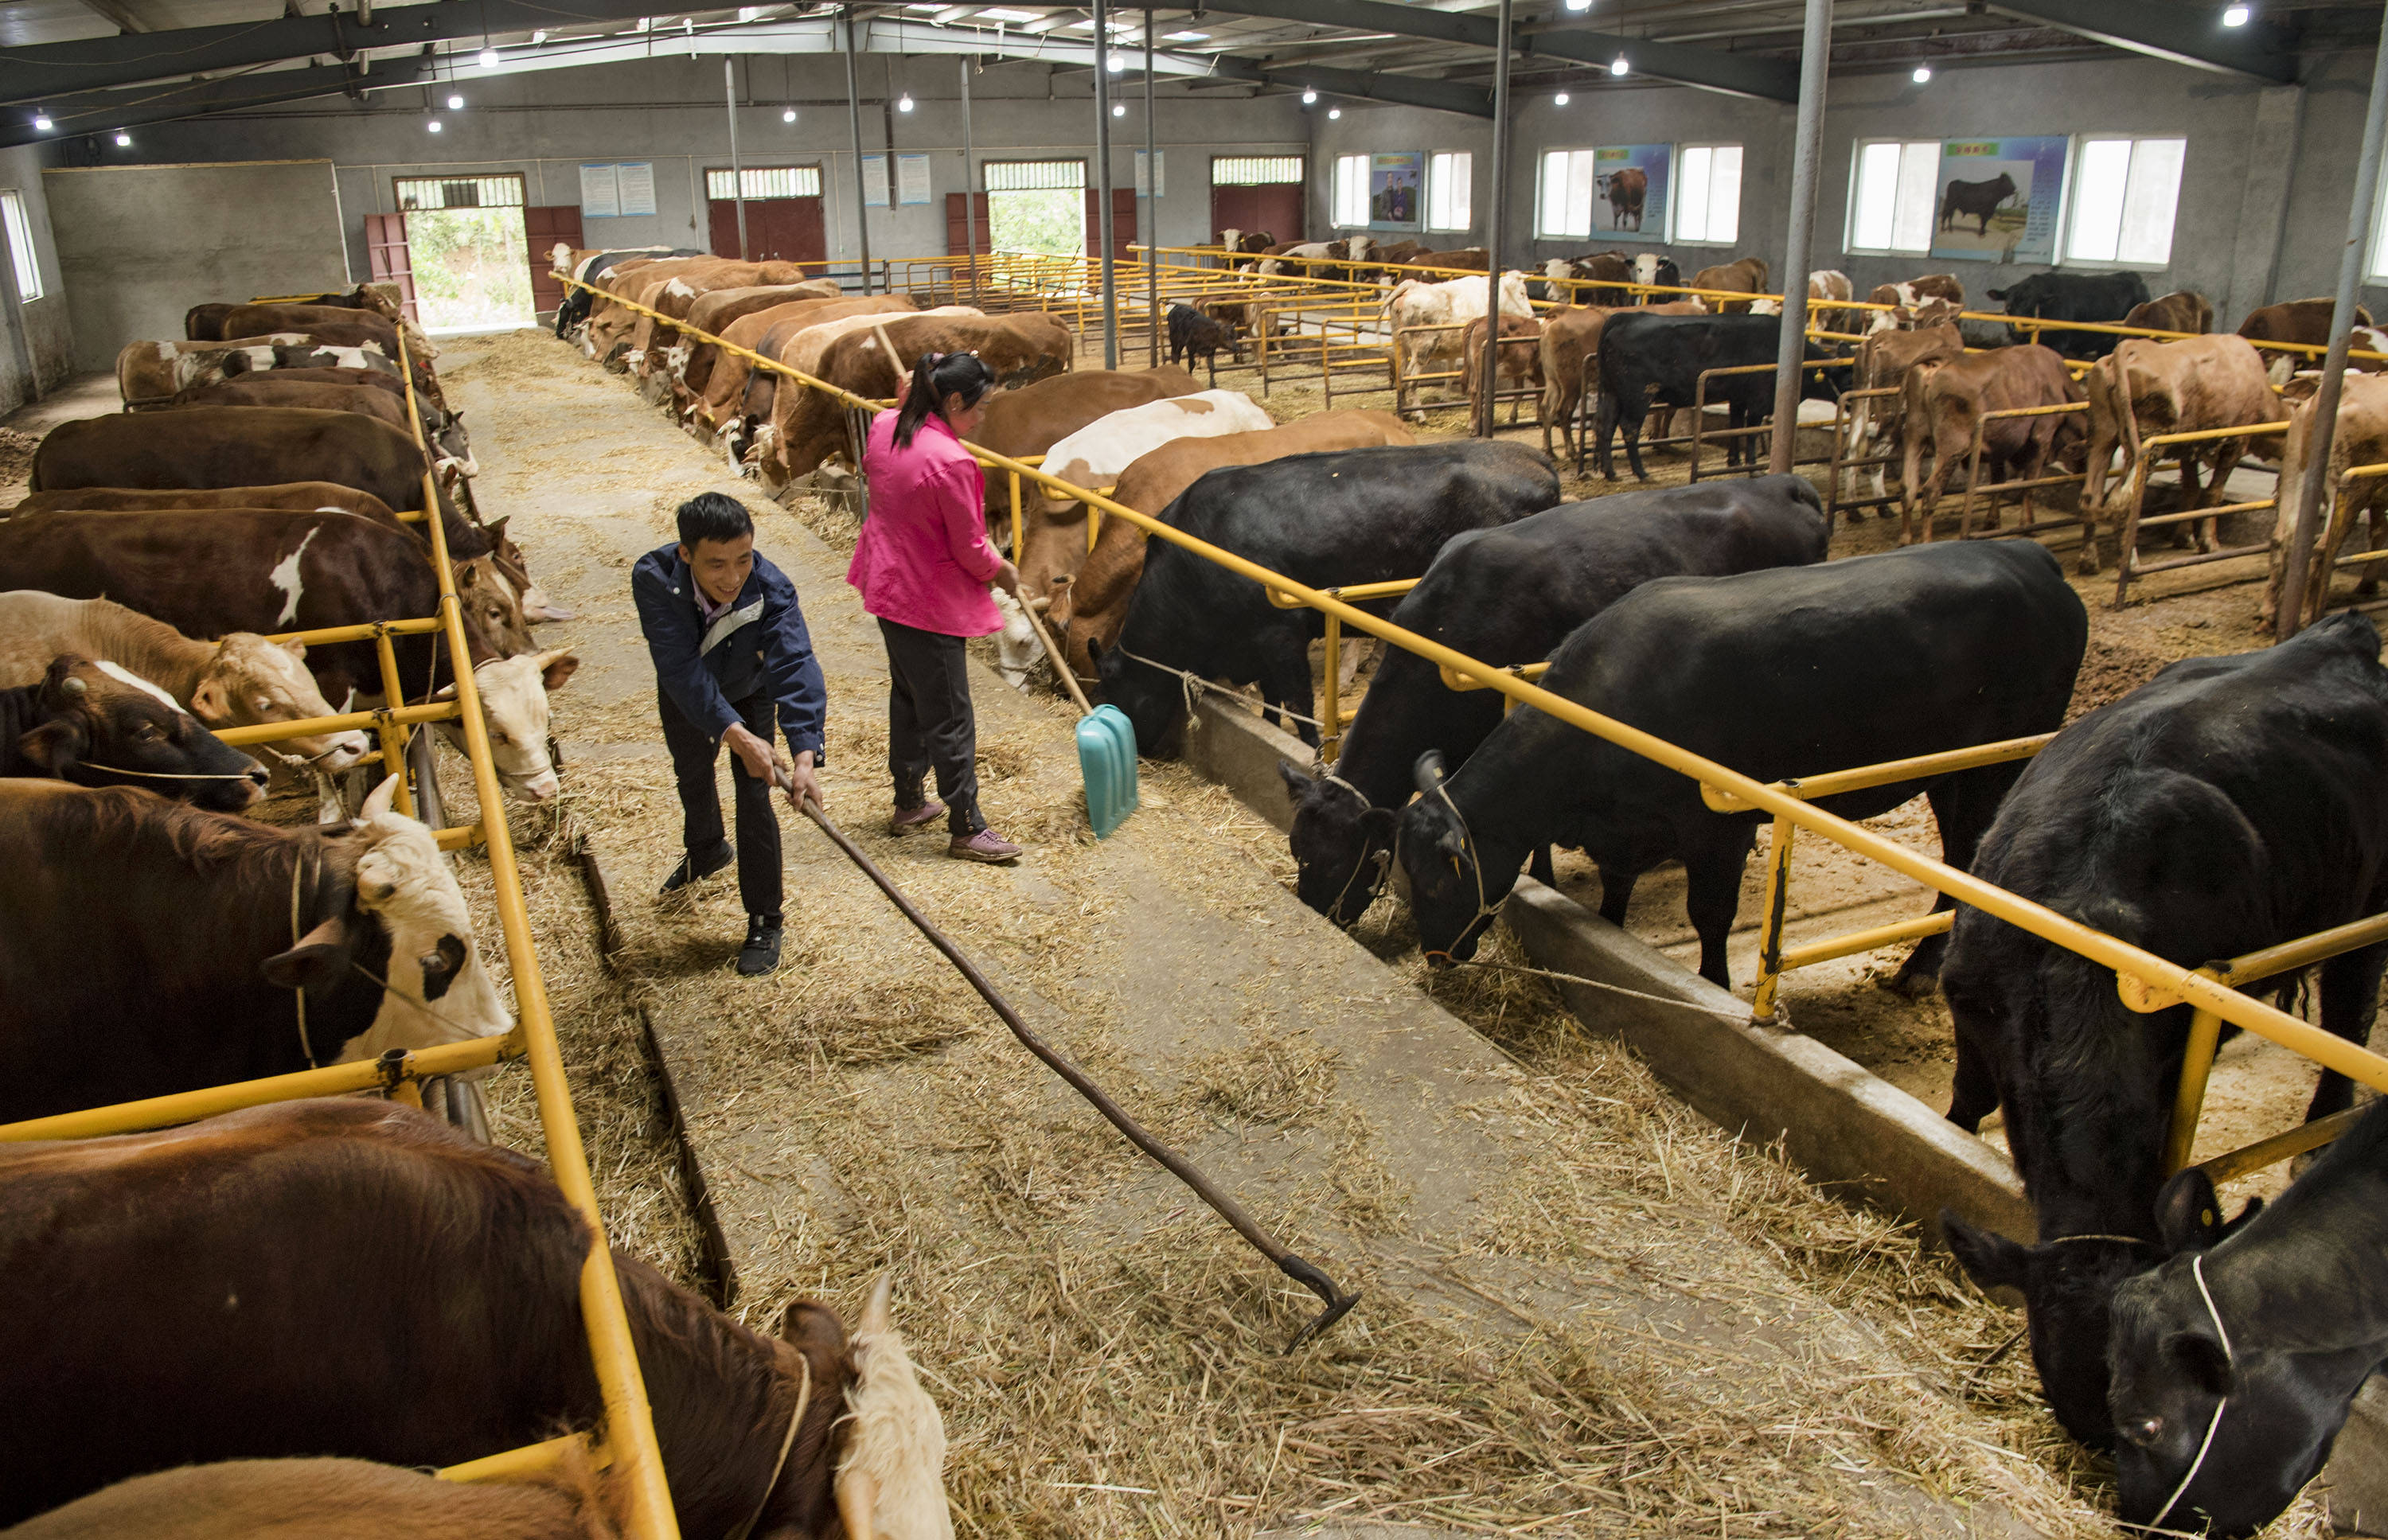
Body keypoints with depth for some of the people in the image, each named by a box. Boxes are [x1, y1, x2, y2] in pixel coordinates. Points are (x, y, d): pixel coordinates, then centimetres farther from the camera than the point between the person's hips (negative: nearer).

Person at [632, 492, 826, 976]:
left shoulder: (771, 589, -40)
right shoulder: (654, 578, -40)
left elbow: (795, 665, -49)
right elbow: (682, 668, -45)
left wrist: (806, 755, -63)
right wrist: (737, 736, -57)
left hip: (749, 691, -2)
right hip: (683, 694, 2)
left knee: (753, 795, -10)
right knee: (692, 775, 26)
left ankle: (764, 922, 5)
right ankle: (706, 850, 59)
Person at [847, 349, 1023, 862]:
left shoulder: (885, 427, -3)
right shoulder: (951, 461, -28)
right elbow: (969, 549, -18)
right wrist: (1003, 571, 1)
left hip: (887, 584, 9)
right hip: (929, 599, -9)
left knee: (908, 695, 23)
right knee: (949, 717, 0)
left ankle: (909, 803, 37)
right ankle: (965, 829, 10)